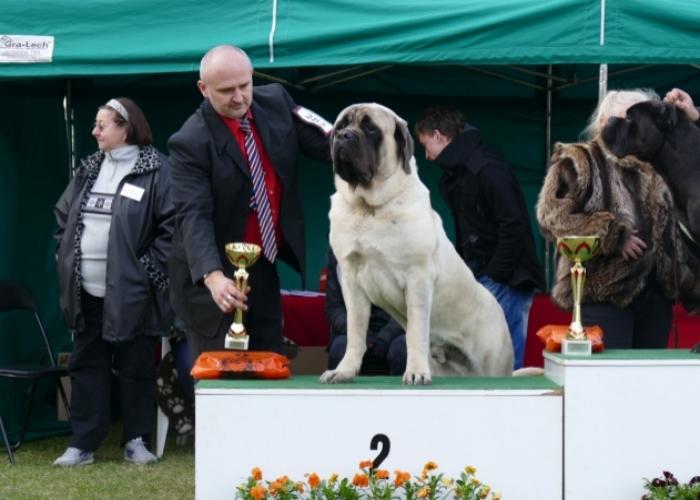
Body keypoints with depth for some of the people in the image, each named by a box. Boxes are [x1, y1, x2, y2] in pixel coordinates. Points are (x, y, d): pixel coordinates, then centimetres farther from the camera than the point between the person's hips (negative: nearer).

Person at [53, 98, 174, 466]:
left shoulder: (157, 170, -8)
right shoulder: (89, 169, 13)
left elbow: (173, 224, -12)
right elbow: (63, 216, 20)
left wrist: (148, 270, -13)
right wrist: (66, 259, 9)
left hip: (131, 293, -6)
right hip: (87, 291, 6)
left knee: (136, 367, 4)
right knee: (86, 365, 8)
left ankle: (136, 441, 16)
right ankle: (83, 443, 14)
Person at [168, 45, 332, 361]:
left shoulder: (276, 102, 0)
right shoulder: (190, 143, -18)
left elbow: (324, 142, 0)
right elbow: (194, 216, -26)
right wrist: (213, 276, -42)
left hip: (264, 270, 6)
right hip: (213, 278, -6)